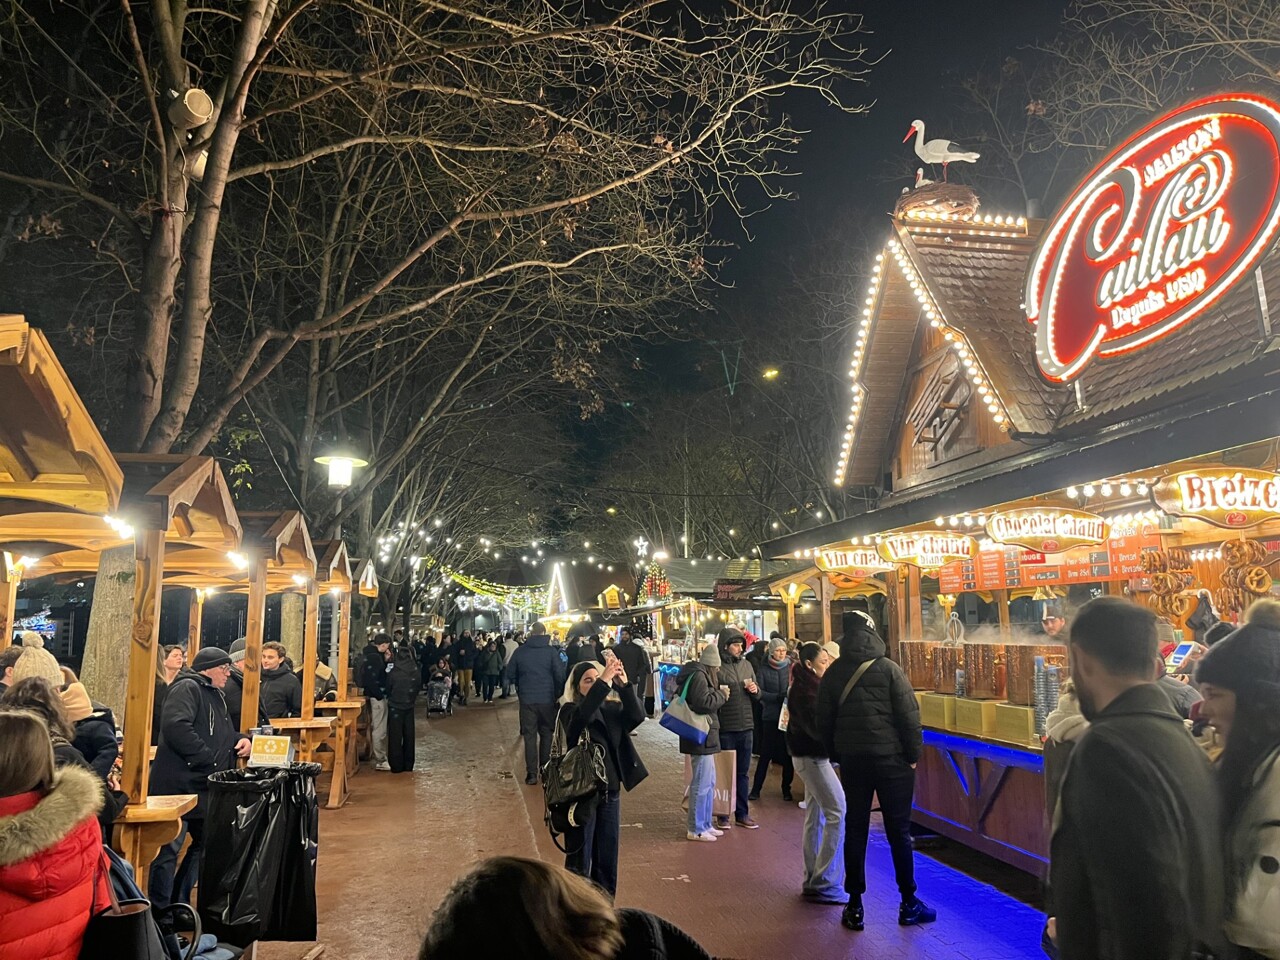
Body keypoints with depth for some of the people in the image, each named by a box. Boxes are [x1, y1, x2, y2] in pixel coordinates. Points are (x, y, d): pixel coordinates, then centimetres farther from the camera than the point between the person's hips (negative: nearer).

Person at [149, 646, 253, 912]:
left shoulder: (215, 695, 19)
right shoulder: (187, 688, -12)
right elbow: (176, 727, -28)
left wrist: (240, 739, 6)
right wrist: (211, 760, -24)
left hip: (204, 789, 10)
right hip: (177, 786, -10)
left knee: (205, 843, 17)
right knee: (169, 848, -2)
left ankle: (179, 904, 31)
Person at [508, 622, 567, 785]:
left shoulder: (520, 651, -2)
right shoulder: (551, 651, -8)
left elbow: (510, 673, 4)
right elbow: (560, 675, -11)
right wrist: (557, 692, 7)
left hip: (527, 699, 1)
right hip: (547, 699, -1)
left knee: (529, 735, 5)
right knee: (546, 733, 15)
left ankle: (531, 773, 2)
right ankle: (544, 769, 19)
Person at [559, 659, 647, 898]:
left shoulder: (613, 709, 4)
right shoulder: (570, 711, -8)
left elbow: (637, 716, -15)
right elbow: (583, 716, -32)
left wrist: (624, 685, -28)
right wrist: (604, 681, -37)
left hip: (610, 793, 5)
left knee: (607, 861, 15)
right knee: (579, 861, 5)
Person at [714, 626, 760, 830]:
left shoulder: (746, 665, 11)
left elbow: (757, 696, 17)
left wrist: (755, 690, -2)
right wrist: (720, 695, -22)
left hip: (746, 726, 6)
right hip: (725, 728, -6)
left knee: (743, 773, 13)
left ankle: (742, 814, 23)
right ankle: (722, 815, 16)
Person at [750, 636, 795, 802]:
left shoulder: (791, 668, 4)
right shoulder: (765, 670, 3)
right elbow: (760, 693, -4)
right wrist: (779, 697, -16)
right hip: (771, 716, -1)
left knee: (788, 753, 4)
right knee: (766, 753, 3)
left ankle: (786, 788, 18)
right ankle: (756, 788, 12)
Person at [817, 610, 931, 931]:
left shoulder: (832, 673, 2)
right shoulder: (888, 669, -10)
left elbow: (825, 721, 6)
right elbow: (909, 715, -11)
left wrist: (836, 755, 15)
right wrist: (914, 753, -1)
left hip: (851, 760, 3)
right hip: (891, 759, -3)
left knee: (855, 829, 9)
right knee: (899, 831, 7)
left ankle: (854, 906, 14)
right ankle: (908, 904, 16)